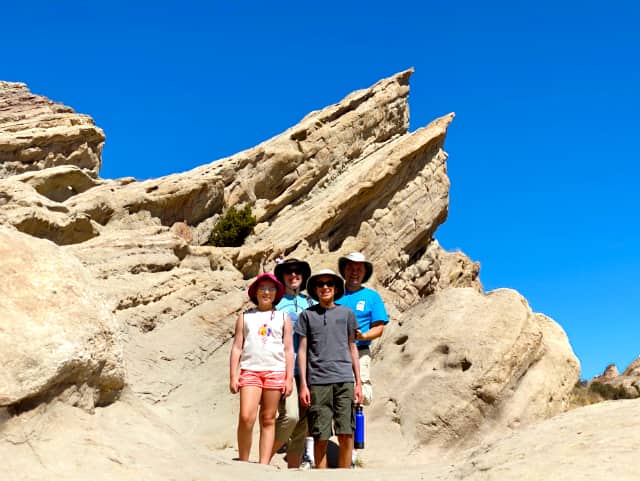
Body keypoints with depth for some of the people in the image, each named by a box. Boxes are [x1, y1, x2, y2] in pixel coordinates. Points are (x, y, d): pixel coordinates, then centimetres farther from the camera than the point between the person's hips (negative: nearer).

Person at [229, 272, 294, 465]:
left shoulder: (283, 318, 12)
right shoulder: (245, 317, 11)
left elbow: (289, 350, 10)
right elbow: (237, 347, 9)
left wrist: (289, 378, 3)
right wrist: (233, 376, 2)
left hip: (275, 371, 1)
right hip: (250, 370, -1)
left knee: (268, 420, 4)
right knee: (246, 417, -13)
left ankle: (264, 465, 9)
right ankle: (243, 462, 2)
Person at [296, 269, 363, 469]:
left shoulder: (346, 313, 11)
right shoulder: (307, 315, 8)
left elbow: (352, 348, 15)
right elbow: (302, 350, 8)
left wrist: (358, 382, 11)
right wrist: (303, 384, 1)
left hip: (344, 380, 1)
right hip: (318, 381, -1)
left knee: (346, 435, -2)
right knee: (320, 437, 2)